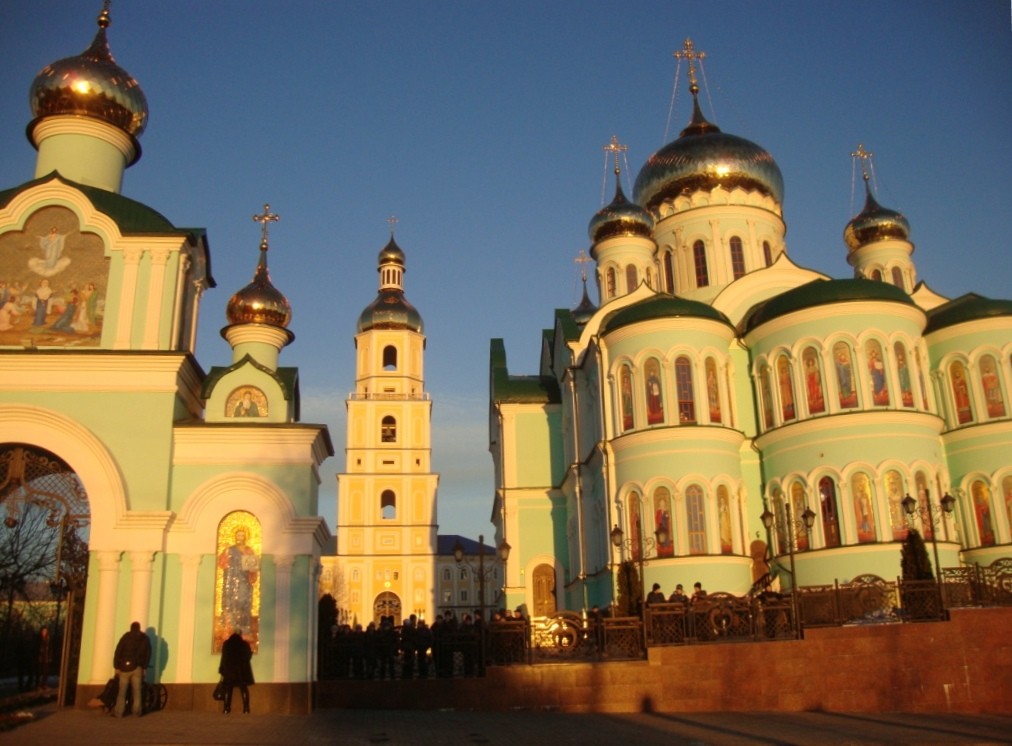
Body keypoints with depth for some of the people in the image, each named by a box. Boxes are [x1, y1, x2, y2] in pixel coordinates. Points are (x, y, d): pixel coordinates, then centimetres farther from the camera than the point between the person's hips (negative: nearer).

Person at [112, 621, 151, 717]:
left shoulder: (126, 636, 1)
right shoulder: (145, 639, 9)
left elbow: (118, 652, -5)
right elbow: (148, 654, 7)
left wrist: (116, 667, -2)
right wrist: (144, 667, 13)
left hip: (125, 667, -2)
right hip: (138, 668, 2)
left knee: (122, 690, 3)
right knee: (137, 691, 8)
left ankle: (119, 712, 2)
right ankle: (136, 711, 4)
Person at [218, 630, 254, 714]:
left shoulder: (226, 644, 1)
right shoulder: (245, 644, -4)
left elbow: (223, 658, 1)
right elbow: (248, 657, 5)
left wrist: (222, 671, 6)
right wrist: (251, 652, 27)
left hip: (229, 670, 1)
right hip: (242, 671, -1)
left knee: (228, 690, 8)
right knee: (244, 690, 2)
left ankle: (227, 709, 3)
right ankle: (246, 709, -6)